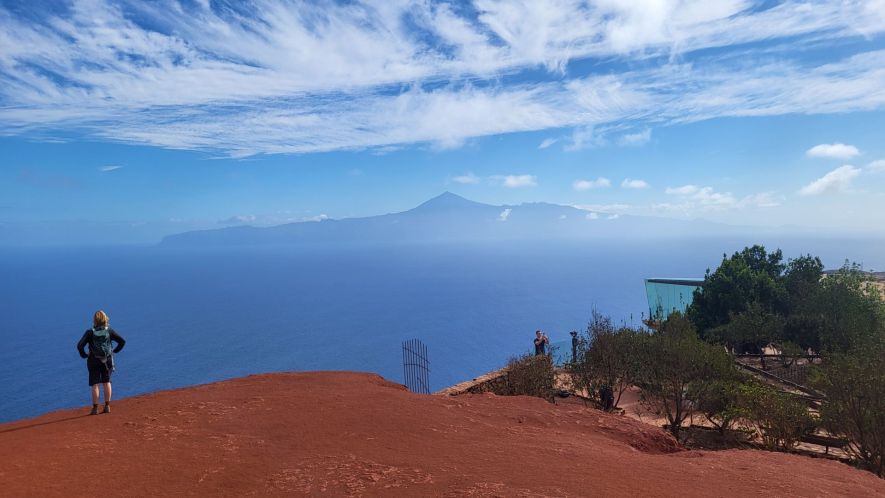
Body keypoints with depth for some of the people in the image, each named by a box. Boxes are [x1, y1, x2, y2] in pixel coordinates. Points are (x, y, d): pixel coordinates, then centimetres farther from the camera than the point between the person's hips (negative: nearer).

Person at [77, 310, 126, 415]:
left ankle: (95, 408, 8)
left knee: (94, 385, 6)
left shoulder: (90, 332, -10)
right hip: (107, 360, 2)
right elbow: (122, 341, -4)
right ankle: (107, 406, 15)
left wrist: (83, 355, -1)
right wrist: (114, 351, 8)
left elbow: (80, 345, -17)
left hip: (94, 360, -2)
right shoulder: (109, 331, -4)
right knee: (106, 382, 13)